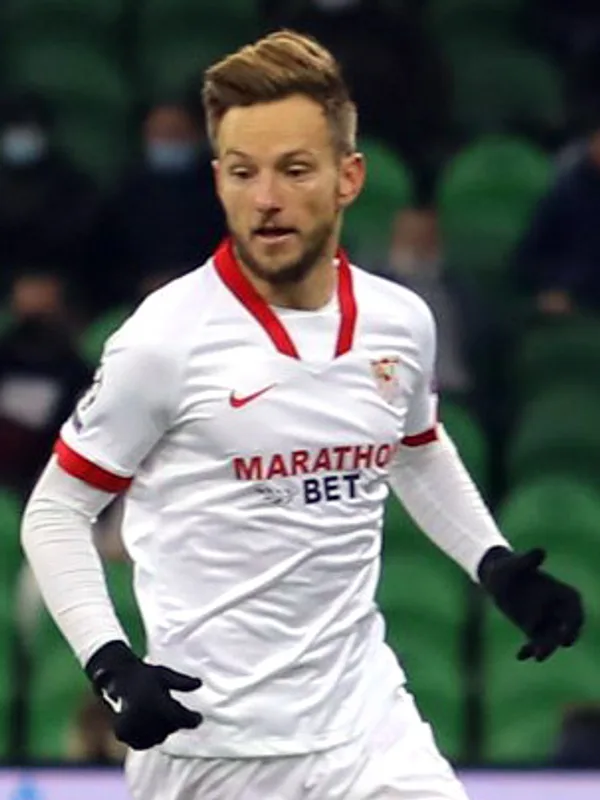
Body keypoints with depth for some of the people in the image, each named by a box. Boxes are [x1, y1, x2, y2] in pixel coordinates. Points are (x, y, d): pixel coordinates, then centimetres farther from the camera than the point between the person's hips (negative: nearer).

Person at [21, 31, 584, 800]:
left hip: (367, 723, 4)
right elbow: (54, 513, -5)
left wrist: (497, 567, 12)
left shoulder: (401, 324, 3)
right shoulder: (168, 338, -12)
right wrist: (113, 668, -17)